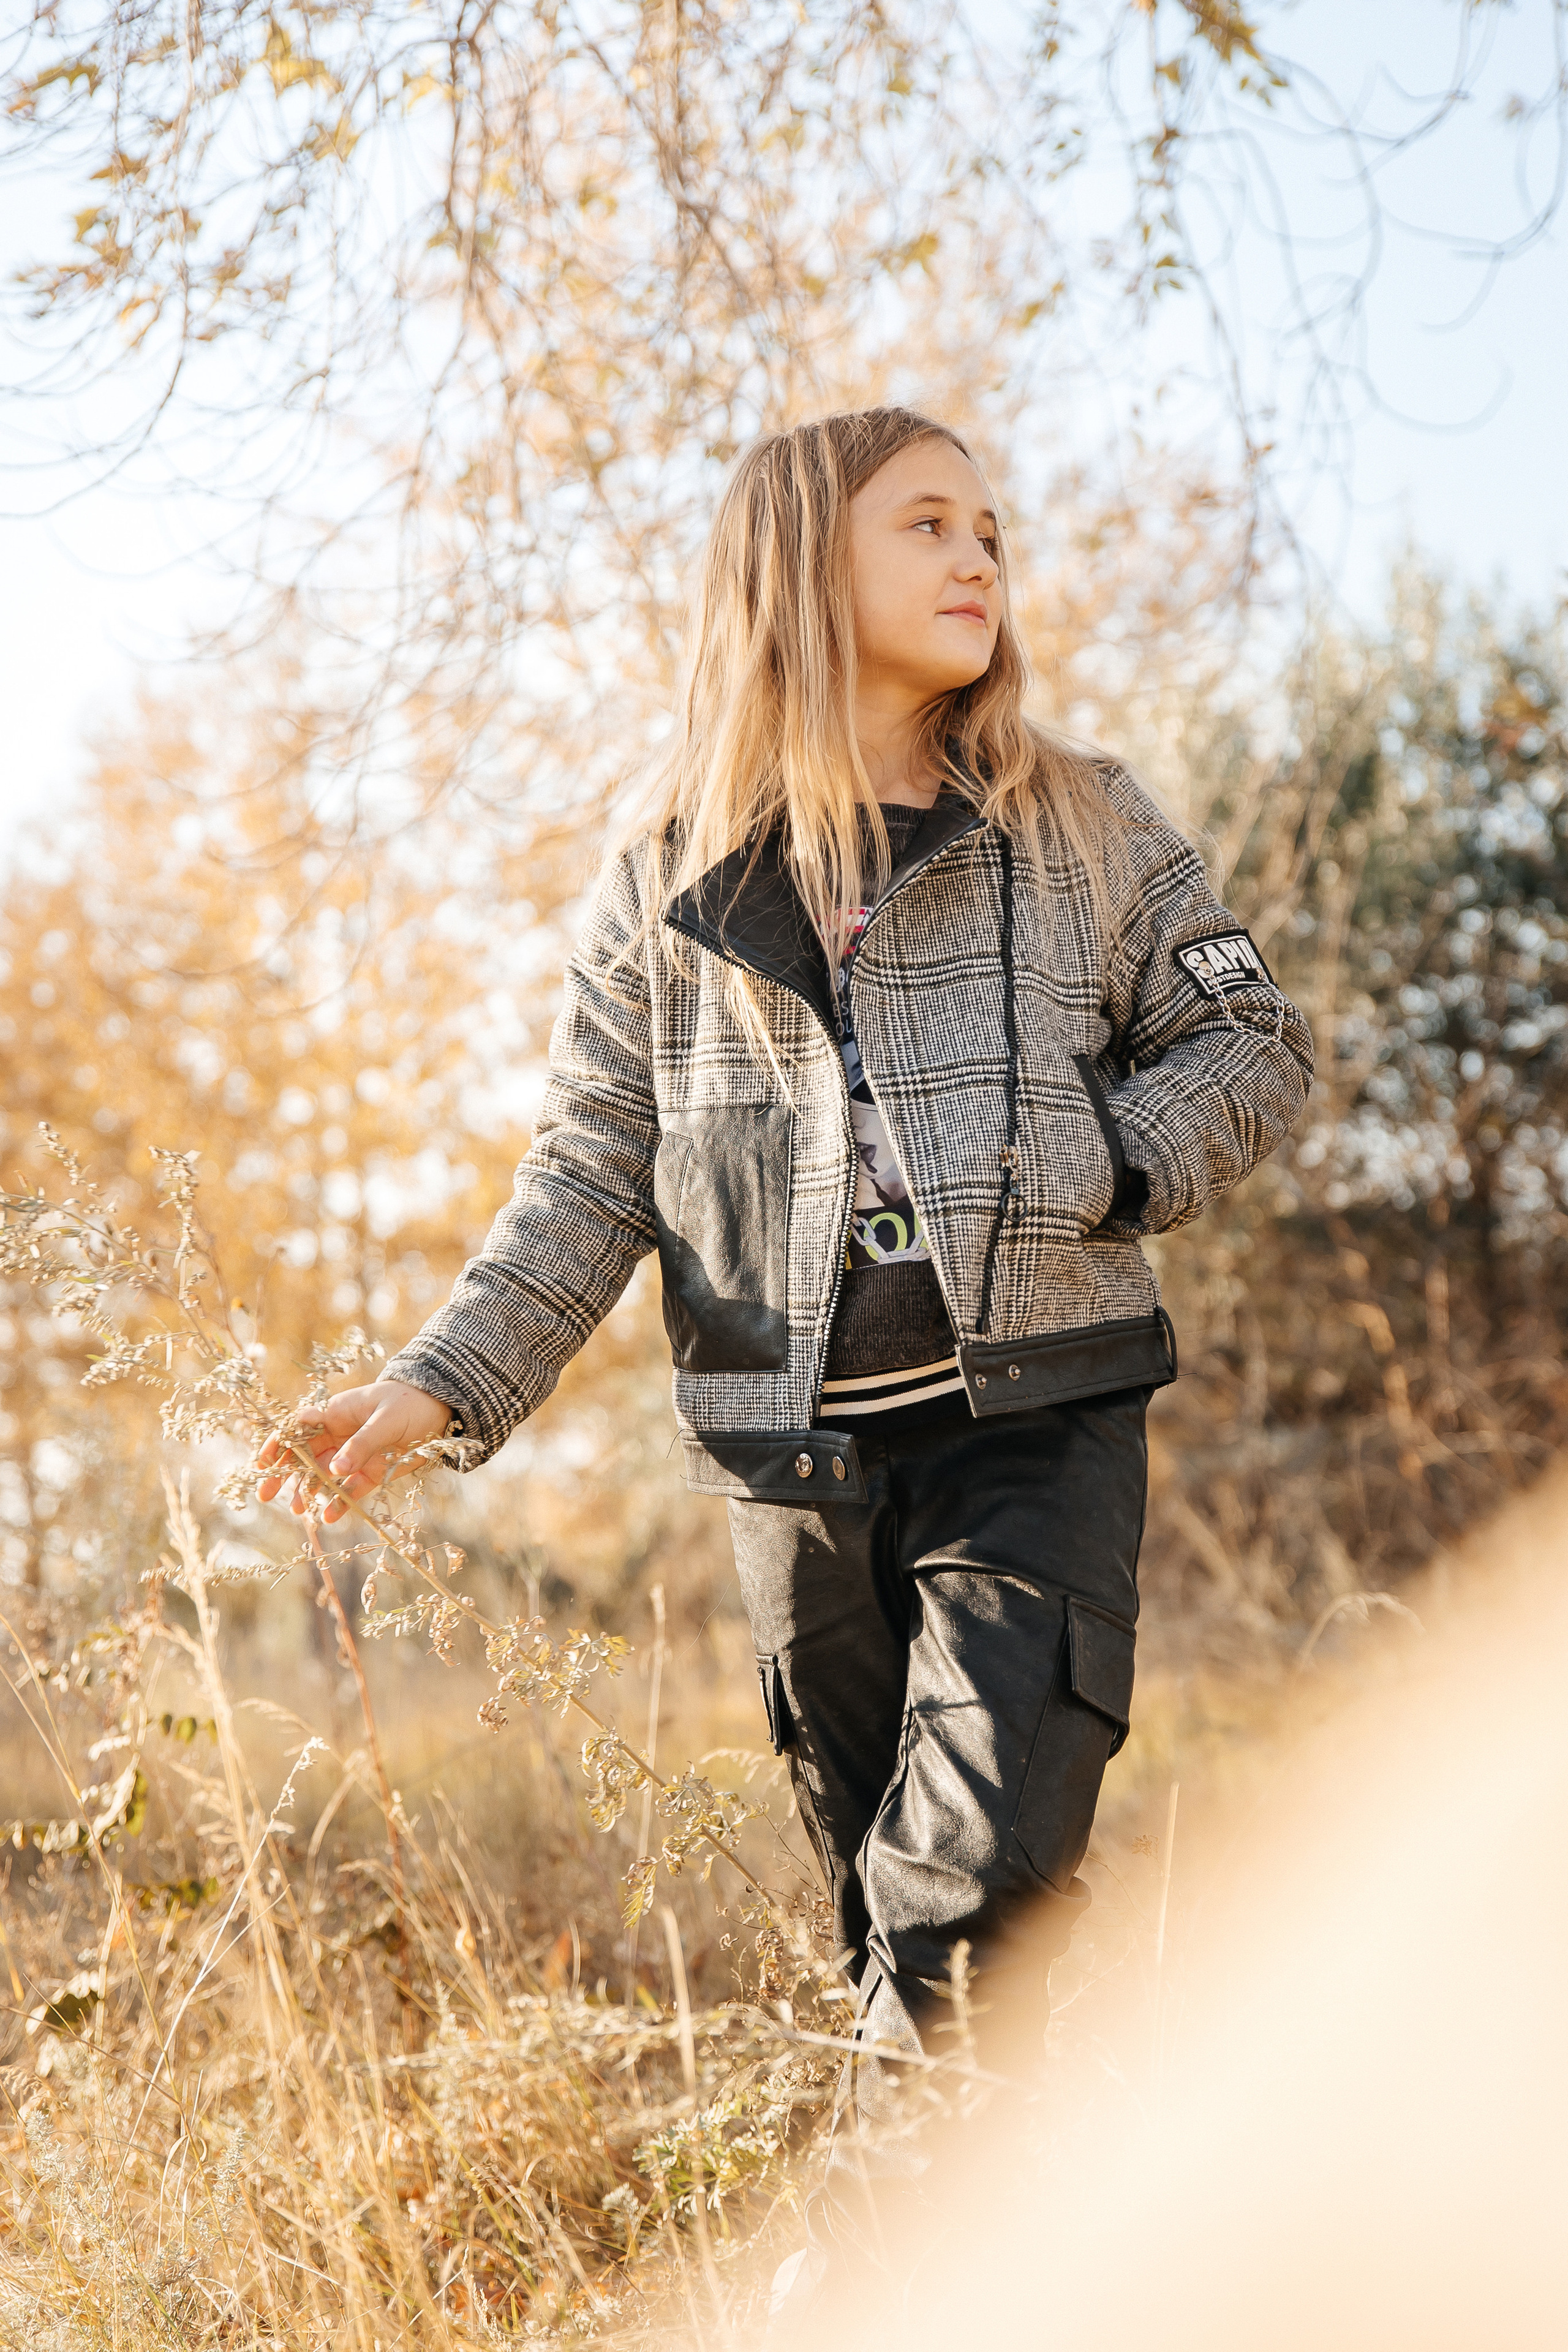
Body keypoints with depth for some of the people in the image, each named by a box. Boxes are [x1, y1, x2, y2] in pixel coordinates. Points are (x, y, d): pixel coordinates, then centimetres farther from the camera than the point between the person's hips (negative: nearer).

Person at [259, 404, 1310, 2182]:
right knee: (889, 1901, 8)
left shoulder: (1079, 826, 6)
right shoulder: (668, 890, 7)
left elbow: (1251, 1050, 7)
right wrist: (446, 1383, -6)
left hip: (1033, 1413, -1)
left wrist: (1073, 1166, -10)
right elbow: (592, 1178, 6)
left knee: (989, 1871, -16)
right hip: (797, 1453, 2)